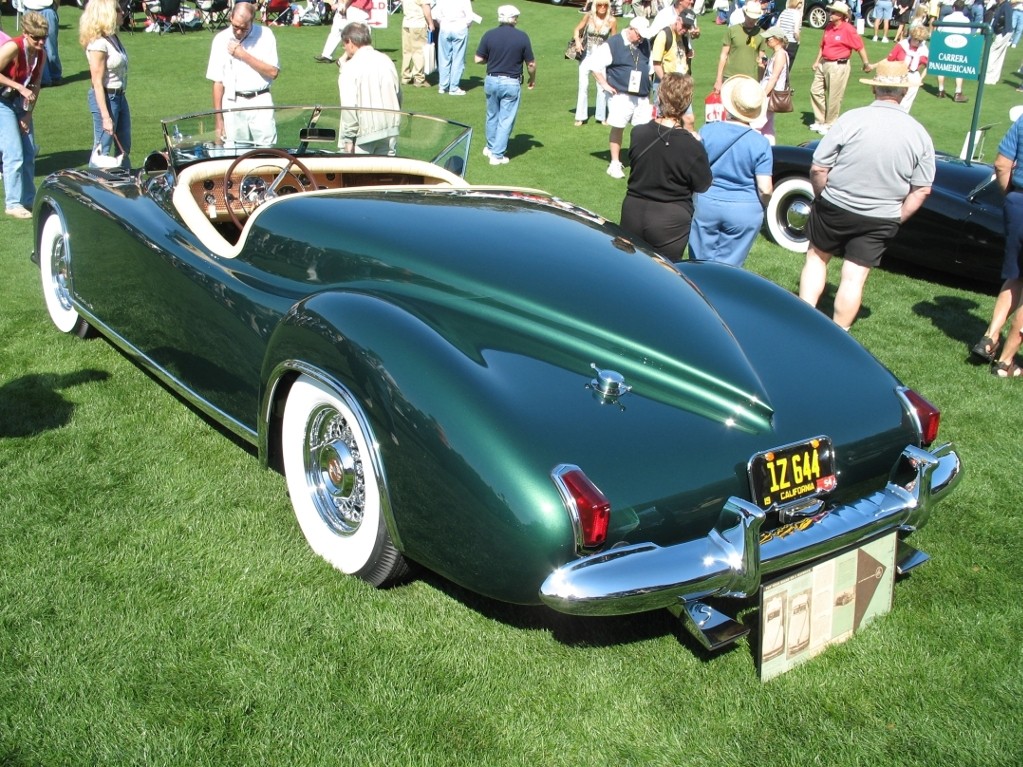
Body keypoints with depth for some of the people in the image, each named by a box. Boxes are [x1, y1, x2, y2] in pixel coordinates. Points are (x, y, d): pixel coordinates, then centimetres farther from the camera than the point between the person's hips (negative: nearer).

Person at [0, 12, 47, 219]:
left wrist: (28, 114, 1)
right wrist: (20, 87, -29)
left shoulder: (41, 54, -3)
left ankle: (28, 200, 22)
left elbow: (36, 84, 4)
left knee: (29, 152, 9)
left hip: (20, 101, 7)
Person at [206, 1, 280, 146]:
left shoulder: (265, 35, -1)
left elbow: (273, 72, -7)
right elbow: (218, 81, 4)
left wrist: (244, 55, -12)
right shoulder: (221, 39, 3)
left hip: (261, 102, -1)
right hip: (233, 104, 1)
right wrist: (219, 119, 0)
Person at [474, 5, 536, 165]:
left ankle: (490, 147, 36)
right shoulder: (522, 37, -9)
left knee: (492, 116, 21)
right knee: (506, 120, 5)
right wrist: (533, 80, 14)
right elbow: (531, 64, -4)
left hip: (491, 81, 3)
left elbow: (478, 59, -2)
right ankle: (497, 155, 5)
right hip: (511, 83, -3)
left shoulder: (489, 35, -6)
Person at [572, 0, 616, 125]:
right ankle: (581, 117, 7)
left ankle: (601, 116, 13)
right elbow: (578, 30, 6)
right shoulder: (589, 16, -5)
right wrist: (577, 40, -13)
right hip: (587, 54, 0)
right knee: (583, 85, 0)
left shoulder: (611, 21, -7)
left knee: (602, 86, 0)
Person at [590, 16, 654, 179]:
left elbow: (650, 65, 24)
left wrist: (648, 85, 16)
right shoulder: (613, 44, -8)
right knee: (618, 128, 0)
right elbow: (595, 64, -9)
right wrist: (605, 84, -8)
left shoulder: (645, 44, 10)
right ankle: (615, 164, 9)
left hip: (642, 96, 5)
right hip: (621, 95, -5)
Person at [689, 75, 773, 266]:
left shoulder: (707, 131, -6)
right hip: (744, 211, -1)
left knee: (701, 264, 12)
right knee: (728, 265, 9)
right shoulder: (760, 144, -9)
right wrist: (762, 207, 9)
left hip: (706, 205, 1)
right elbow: (765, 189, -11)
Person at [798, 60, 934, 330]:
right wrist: (896, 219, 10)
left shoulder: (852, 119, -15)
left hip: (835, 208, -2)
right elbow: (922, 190, 0)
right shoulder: (919, 134, -4)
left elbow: (818, 169, -13)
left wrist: (822, 198, 4)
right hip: (882, 220, 2)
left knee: (817, 256, 20)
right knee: (854, 277, 9)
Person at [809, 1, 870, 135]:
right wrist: (817, 61, 16)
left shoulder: (848, 30, -13)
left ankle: (829, 124, 12)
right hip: (824, 64, 8)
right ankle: (820, 121, 22)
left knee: (833, 97, -1)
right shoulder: (829, 27, 8)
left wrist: (866, 63, -9)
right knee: (815, 90, 10)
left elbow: (860, 47, -10)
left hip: (838, 66, -8)